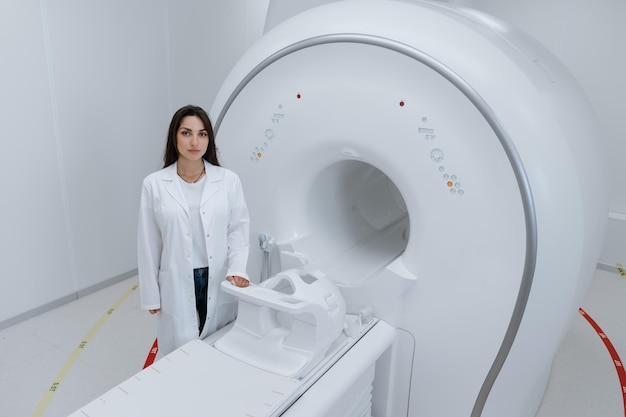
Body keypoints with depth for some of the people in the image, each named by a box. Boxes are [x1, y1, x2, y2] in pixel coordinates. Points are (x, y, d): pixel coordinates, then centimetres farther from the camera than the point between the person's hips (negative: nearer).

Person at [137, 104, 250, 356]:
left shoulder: (229, 180, -3)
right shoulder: (154, 184, -3)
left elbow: (239, 228, 1)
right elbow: (148, 244, 1)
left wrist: (236, 269, -14)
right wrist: (151, 295, 3)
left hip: (220, 283, 1)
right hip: (177, 286, 0)